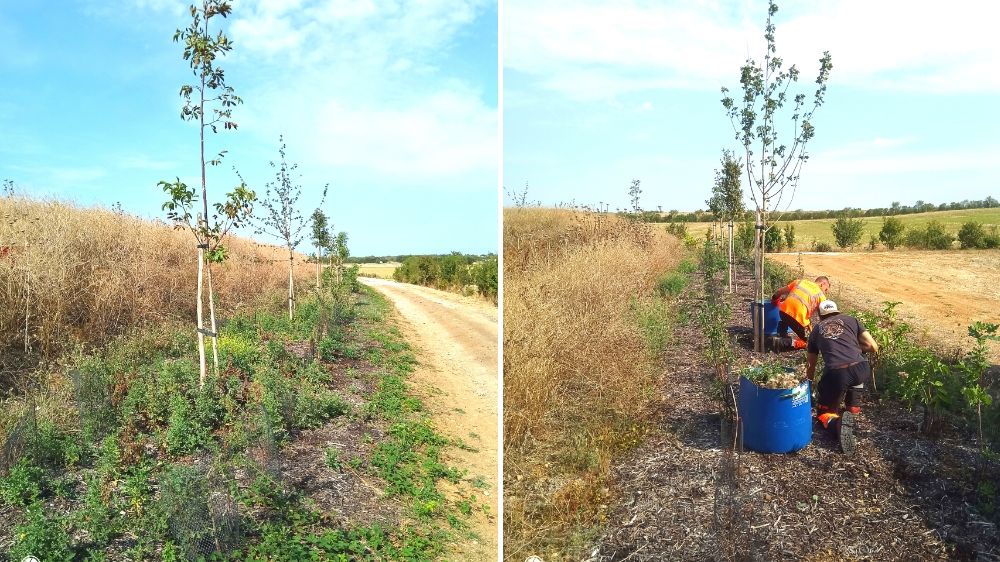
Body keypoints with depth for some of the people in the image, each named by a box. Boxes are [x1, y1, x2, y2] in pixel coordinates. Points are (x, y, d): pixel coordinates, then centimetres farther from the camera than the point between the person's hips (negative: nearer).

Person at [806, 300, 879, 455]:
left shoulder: (817, 329, 24)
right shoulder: (850, 319, 21)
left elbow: (810, 365, 31)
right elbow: (873, 347, 14)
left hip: (835, 375, -1)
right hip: (861, 371, 1)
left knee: (824, 412, 20)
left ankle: (838, 424, -14)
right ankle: (853, 409, 30)